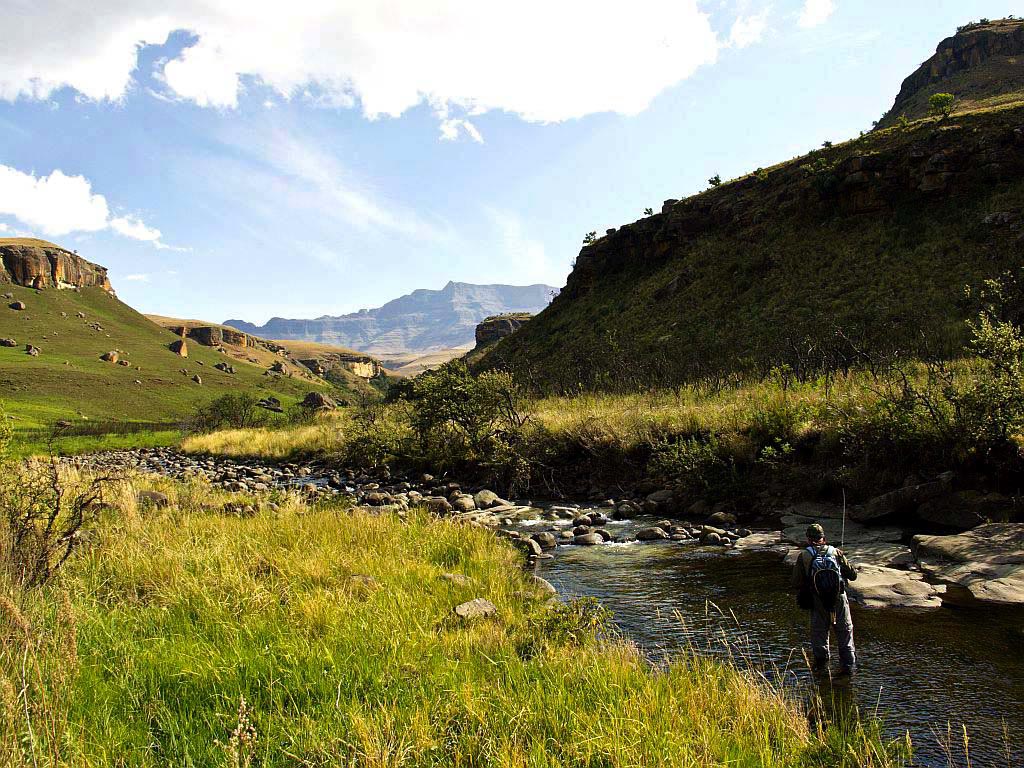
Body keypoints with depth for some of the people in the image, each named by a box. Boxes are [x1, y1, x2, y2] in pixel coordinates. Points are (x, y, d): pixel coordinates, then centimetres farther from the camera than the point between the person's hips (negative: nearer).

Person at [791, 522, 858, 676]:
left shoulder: (803, 556, -6)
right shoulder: (836, 553, -4)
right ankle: (849, 665, 12)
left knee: (819, 631, 16)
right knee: (845, 631, 12)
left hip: (818, 601, 0)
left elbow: (796, 584, -6)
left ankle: (821, 662, 23)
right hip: (839, 599, 1)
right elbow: (853, 575, 1)